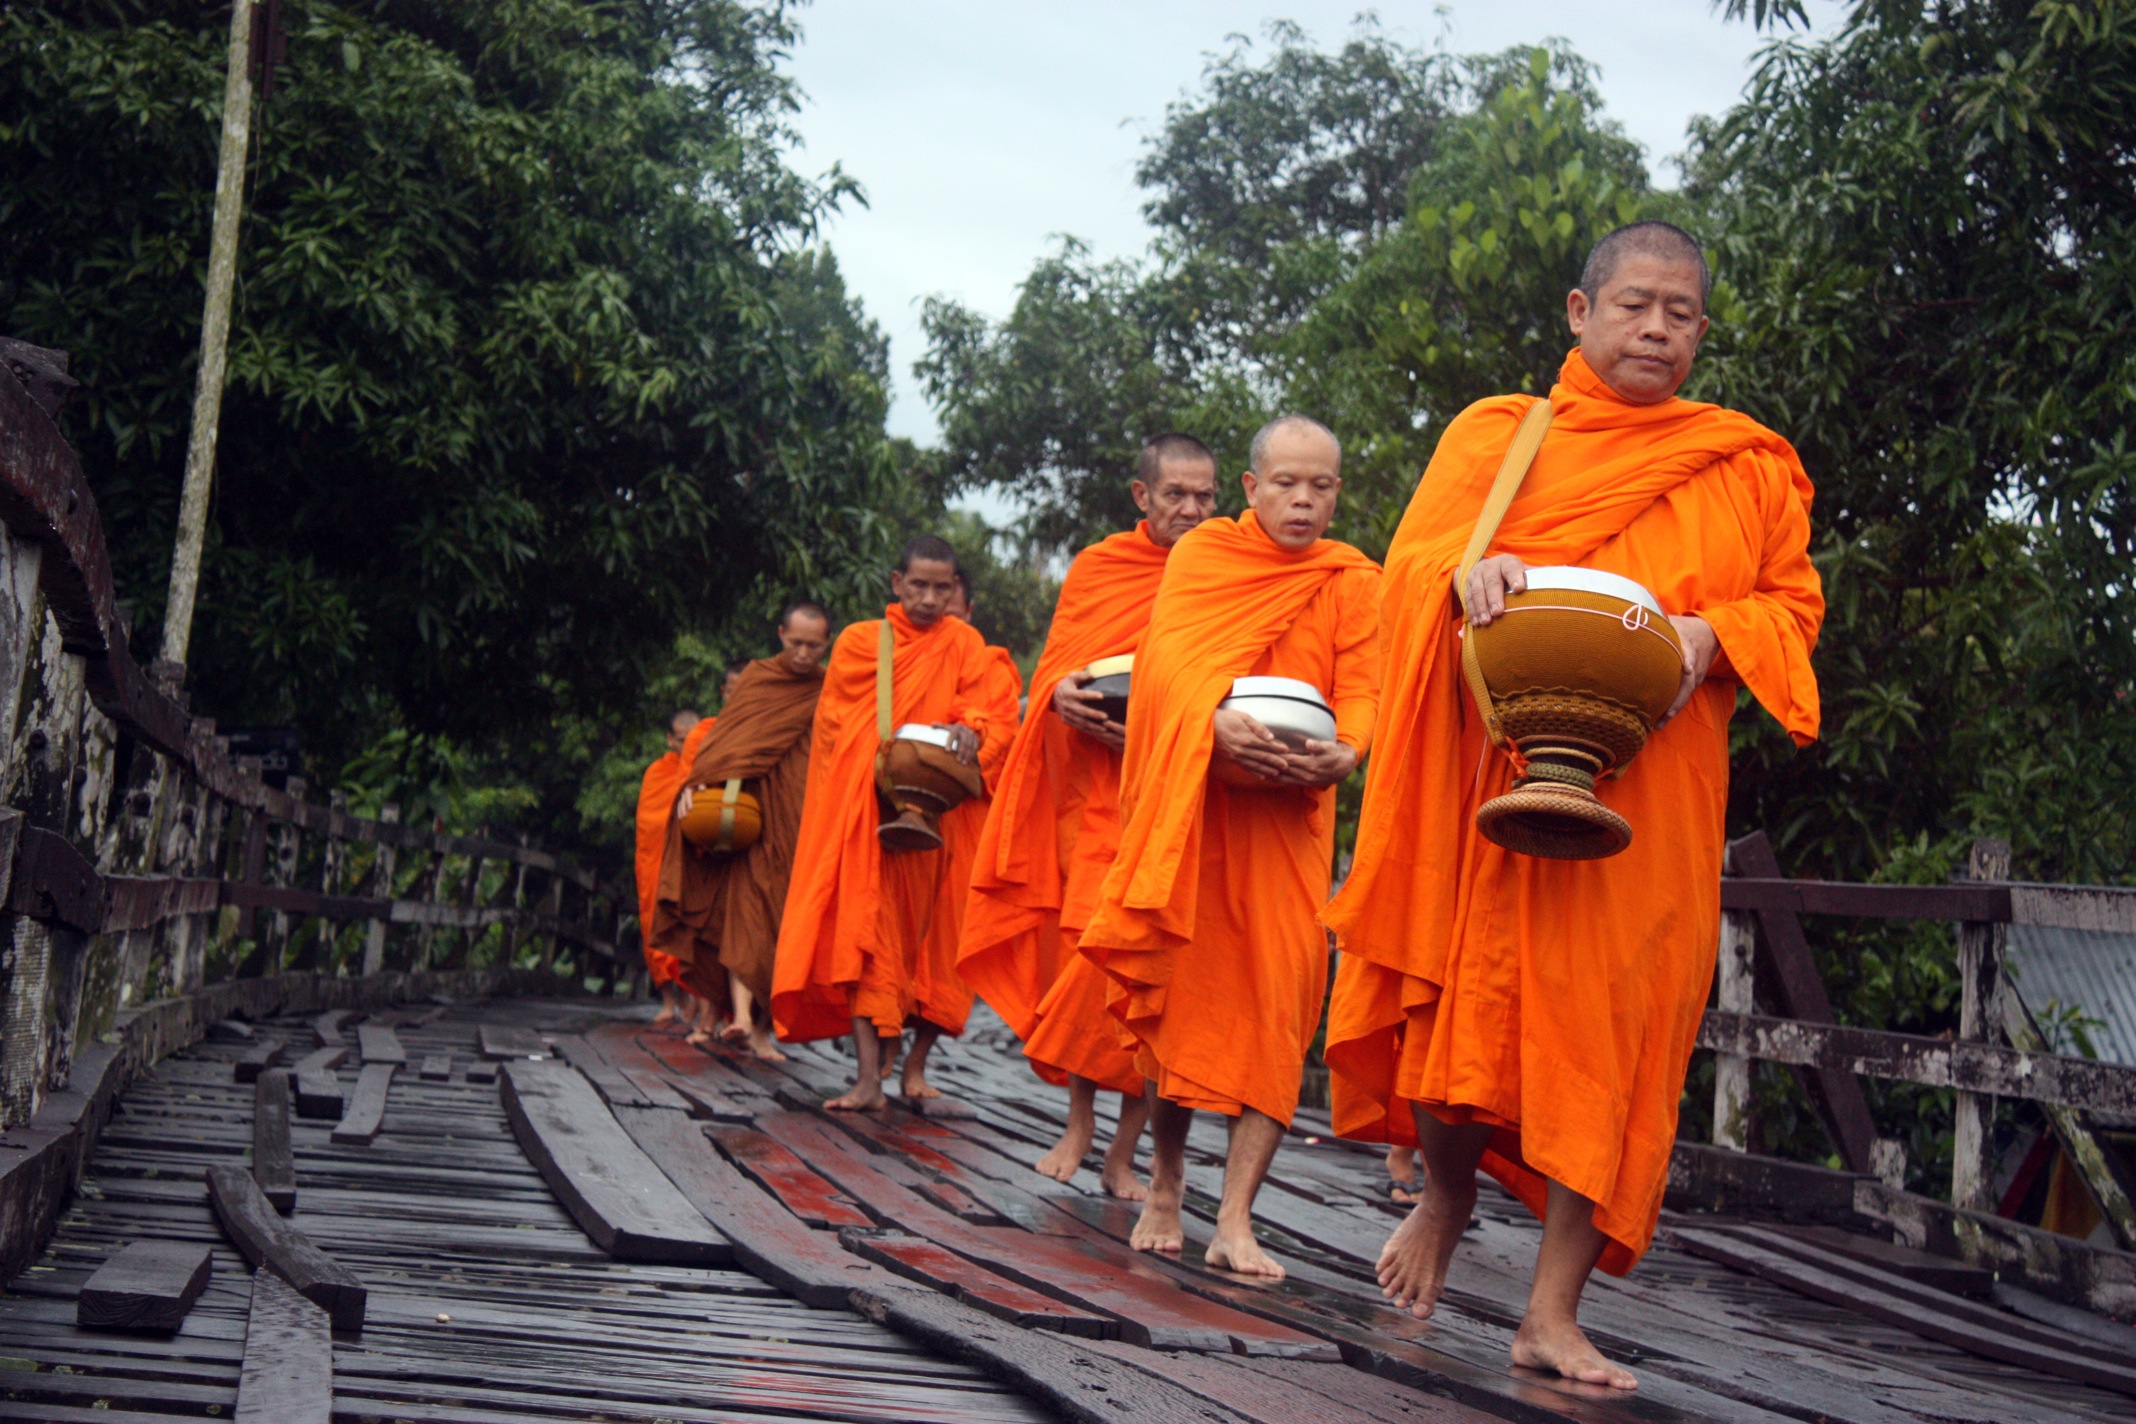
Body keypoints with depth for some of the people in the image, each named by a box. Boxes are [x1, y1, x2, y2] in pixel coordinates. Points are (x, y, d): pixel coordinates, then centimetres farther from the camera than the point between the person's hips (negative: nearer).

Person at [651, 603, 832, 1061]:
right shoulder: (756, 677, 8)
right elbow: (726, 735, 1)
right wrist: (698, 783, -14)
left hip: (804, 819, 1)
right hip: (754, 811, -1)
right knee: (747, 904, -16)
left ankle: (763, 1026, 5)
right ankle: (741, 1014, -26)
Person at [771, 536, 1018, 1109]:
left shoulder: (964, 645, 10)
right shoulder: (858, 642, 10)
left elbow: (993, 714, 1)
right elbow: (834, 726, 8)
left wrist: (970, 730, -22)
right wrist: (880, 763, -10)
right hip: (865, 811, -1)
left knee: (930, 932, 1)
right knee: (866, 933, -10)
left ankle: (916, 1063, 14)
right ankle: (869, 1078, -15)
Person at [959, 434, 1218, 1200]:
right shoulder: (1096, 568, 12)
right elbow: (1054, 664, 10)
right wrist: (1062, 696, -13)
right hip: (1092, 791, 2)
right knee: (1083, 956, -2)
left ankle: (1124, 1149, 1)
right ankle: (1079, 1120, 14)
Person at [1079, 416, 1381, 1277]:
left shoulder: (1353, 581, 8)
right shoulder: (1202, 553, 6)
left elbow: (1361, 689, -2)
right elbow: (1169, 654, -9)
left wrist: (1344, 753, -25)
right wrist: (1219, 720, -29)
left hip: (1290, 813, 0)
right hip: (1191, 802, 0)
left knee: (1278, 1005, -10)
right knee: (1179, 993, 4)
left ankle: (1235, 1223, -9)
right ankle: (1165, 1189, 22)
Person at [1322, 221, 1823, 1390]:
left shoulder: (1748, 468, 15)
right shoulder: (1494, 433, 12)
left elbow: (1793, 603, 13)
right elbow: (1413, 556, 2)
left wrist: (1712, 633, -10)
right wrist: (1472, 572, -22)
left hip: (1646, 792, 1)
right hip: (1492, 768, -1)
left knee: (1612, 1022, -4)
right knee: (1464, 987, -7)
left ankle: (1554, 1311, 1)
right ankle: (1448, 1190, 24)